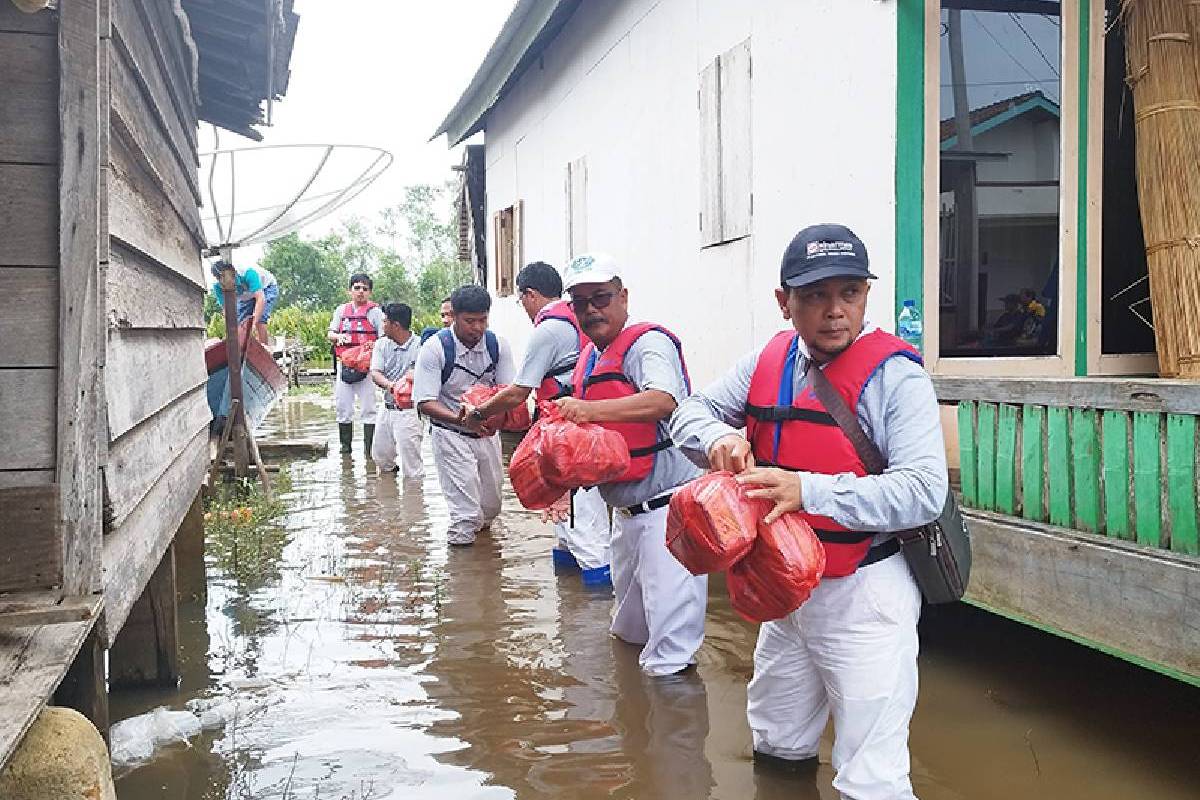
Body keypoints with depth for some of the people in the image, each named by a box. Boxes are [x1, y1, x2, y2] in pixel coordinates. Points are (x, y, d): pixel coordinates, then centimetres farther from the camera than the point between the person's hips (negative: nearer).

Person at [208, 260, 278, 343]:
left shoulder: (248, 273, -41)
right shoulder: (218, 286, -27)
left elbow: (260, 299, -46)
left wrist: (254, 323, -54)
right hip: (246, 296, 5)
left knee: (260, 320, -24)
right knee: (242, 324, -9)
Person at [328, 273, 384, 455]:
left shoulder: (374, 311, 2)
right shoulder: (341, 310, 14)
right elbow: (330, 334, 17)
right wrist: (339, 337, -6)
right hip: (344, 364, 4)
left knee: (368, 406, -3)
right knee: (342, 406, 7)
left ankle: (369, 445, 2)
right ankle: (345, 444, 18)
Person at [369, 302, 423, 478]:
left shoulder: (420, 345, -13)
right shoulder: (382, 345, 4)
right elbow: (375, 373, -8)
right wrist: (388, 384, -30)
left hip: (408, 412, -7)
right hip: (387, 409, 7)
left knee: (411, 468, -5)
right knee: (380, 458, 21)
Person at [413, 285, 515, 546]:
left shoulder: (497, 345, -7)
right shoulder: (435, 348, -18)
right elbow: (425, 403, -21)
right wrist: (463, 419, -38)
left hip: (487, 433, 4)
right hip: (451, 434, -4)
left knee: (491, 505, 17)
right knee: (466, 512, -16)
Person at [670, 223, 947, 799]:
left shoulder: (895, 374, -17)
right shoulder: (768, 362, 1)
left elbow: (924, 492, -25)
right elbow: (690, 412, 10)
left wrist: (808, 490, -35)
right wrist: (719, 437, -15)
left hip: (864, 595, -6)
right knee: (777, 751, 25)